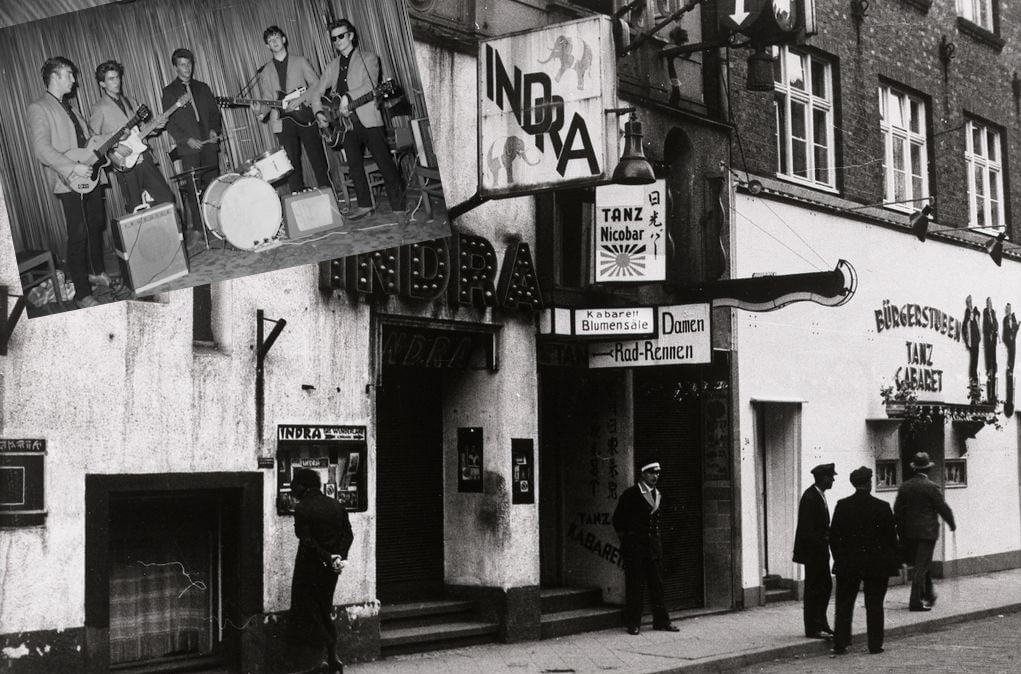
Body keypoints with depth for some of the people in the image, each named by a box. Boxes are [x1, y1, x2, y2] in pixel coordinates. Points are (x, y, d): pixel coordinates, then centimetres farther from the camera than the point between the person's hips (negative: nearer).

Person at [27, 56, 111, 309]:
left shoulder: (69, 109, 18)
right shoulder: (39, 109, -9)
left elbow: (91, 138, 23)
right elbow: (42, 149, -19)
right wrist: (74, 167, -25)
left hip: (89, 178, 8)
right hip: (69, 184, -8)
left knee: (96, 227, 17)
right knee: (78, 236, -7)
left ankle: (96, 272, 37)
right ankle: (83, 295, -2)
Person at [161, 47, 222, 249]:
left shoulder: (202, 88, 16)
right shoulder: (169, 92, 4)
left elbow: (215, 112, 17)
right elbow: (169, 121, -1)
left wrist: (215, 130, -2)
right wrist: (187, 139, -12)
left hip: (208, 143, 3)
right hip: (188, 147, -3)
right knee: (193, 189, -8)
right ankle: (197, 229, -4)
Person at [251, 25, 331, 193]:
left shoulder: (300, 62, 9)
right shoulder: (265, 72, 14)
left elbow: (317, 86, 4)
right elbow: (268, 100, 10)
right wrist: (260, 111, -12)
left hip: (305, 117, -2)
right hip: (283, 122, 2)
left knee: (318, 160, -2)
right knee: (292, 165, 0)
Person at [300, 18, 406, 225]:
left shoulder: (368, 58, -1)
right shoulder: (333, 66, 17)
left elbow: (370, 84, -17)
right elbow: (318, 90, 17)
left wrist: (348, 97, -29)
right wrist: (318, 112, -1)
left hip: (368, 119, -6)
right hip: (345, 121, 6)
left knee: (385, 164, -8)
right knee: (355, 166, 9)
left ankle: (399, 208, -6)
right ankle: (364, 205, 20)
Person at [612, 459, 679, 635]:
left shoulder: (658, 495, 11)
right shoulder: (630, 494, -7)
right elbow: (618, 519, -2)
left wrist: (656, 539, 15)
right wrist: (625, 537, 0)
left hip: (653, 547, 6)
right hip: (635, 548, -6)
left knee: (657, 585, 7)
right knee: (635, 586, -3)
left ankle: (661, 621, 13)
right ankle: (633, 624, 4)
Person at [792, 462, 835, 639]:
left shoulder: (819, 495, 12)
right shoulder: (810, 497, -19)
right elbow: (808, 529, -22)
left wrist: (830, 536, 5)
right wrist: (826, 539, -21)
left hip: (820, 551, 10)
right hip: (813, 551, -10)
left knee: (826, 586, 13)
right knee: (814, 588, -2)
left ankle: (821, 625, 22)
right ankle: (813, 629, 5)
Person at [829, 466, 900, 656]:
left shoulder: (842, 505, -4)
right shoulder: (882, 507, -9)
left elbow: (833, 536, -1)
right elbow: (891, 536, -5)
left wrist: (839, 558, 10)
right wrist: (895, 562, 6)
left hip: (848, 563, 1)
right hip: (877, 564, -1)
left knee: (844, 605, 9)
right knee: (874, 605, 9)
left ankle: (840, 644, 7)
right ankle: (875, 645, 11)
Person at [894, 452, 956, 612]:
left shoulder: (904, 486, 3)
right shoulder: (931, 487, -13)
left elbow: (897, 510, 5)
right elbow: (943, 508, -8)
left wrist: (900, 530, 15)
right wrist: (952, 524, 9)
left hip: (909, 532, 5)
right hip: (927, 531, -5)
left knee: (921, 564, 20)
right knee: (921, 566, -4)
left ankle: (928, 595, 29)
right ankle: (916, 601, -5)